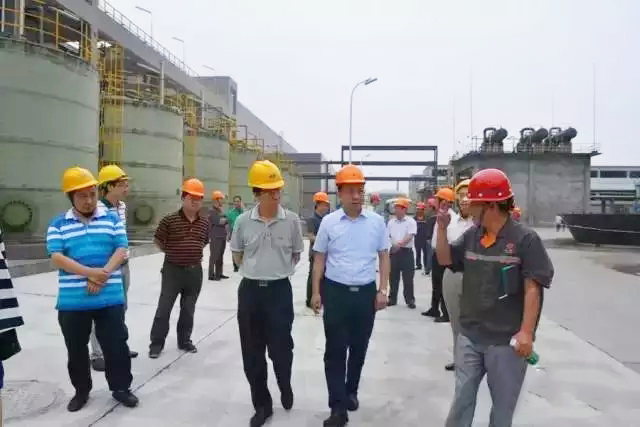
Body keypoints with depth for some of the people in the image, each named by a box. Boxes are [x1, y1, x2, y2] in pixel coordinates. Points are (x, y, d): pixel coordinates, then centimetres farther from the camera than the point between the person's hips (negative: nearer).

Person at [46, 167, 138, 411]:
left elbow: (121, 250, -2)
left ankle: (121, 388, 24)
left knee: (116, 345, 6)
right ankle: (81, 391, 34)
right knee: (76, 350, 14)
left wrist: (102, 276, -17)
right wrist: (90, 273, -19)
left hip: (110, 298, 0)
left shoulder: (112, 219, 5)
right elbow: (57, 257, -8)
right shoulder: (59, 224, 3)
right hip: (72, 302, 1)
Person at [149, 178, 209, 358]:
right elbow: (159, 241, 2)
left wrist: (194, 254, 11)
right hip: (173, 270, -3)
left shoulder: (205, 222, 3)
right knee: (164, 308, 2)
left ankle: (184, 341, 28)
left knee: (188, 309, 14)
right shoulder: (169, 220, -10)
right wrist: (173, 253, 8)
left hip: (195, 271, 4)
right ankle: (156, 343, 16)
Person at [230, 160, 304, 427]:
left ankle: (285, 387, 38)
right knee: (252, 353, 9)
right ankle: (262, 405, 27)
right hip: (250, 290, 2)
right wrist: (254, 270, 11)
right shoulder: (243, 221, -4)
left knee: (281, 348, 4)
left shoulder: (292, 220, -7)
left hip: (280, 290, -1)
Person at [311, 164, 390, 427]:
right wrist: (316, 292, 1)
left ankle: (351, 391, 38)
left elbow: (384, 257, 5)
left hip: (366, 293, 2)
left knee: (359, 348, 16)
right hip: (336, 292, -1)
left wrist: (383, 290, 0)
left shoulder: (376, 222, -1)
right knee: (335, 350, 1)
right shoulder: (329, 222, -4)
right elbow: (319, 259, 3)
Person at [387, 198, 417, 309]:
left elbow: (410, 236, -18)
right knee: (393, 277, 11)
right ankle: (392, 298, 21)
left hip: (406, 251, -5)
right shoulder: (391, 222, 10)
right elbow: (386, 235, 12)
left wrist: (400, 244, -30)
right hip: (394, 251, 5)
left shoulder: (411, 221, -7)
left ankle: (410, 300, 12)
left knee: (408, 278, 1)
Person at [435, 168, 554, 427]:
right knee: (462, 398, 15)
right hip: (469, 336, 4)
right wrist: (442, 228, -3)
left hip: (506, 340, -4)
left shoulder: (525, 239, -12)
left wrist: (526, 332, -17)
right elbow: (444, 260, 11)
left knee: (503, 405, 14)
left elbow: (533, 288, -12)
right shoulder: (471, 236, 2)